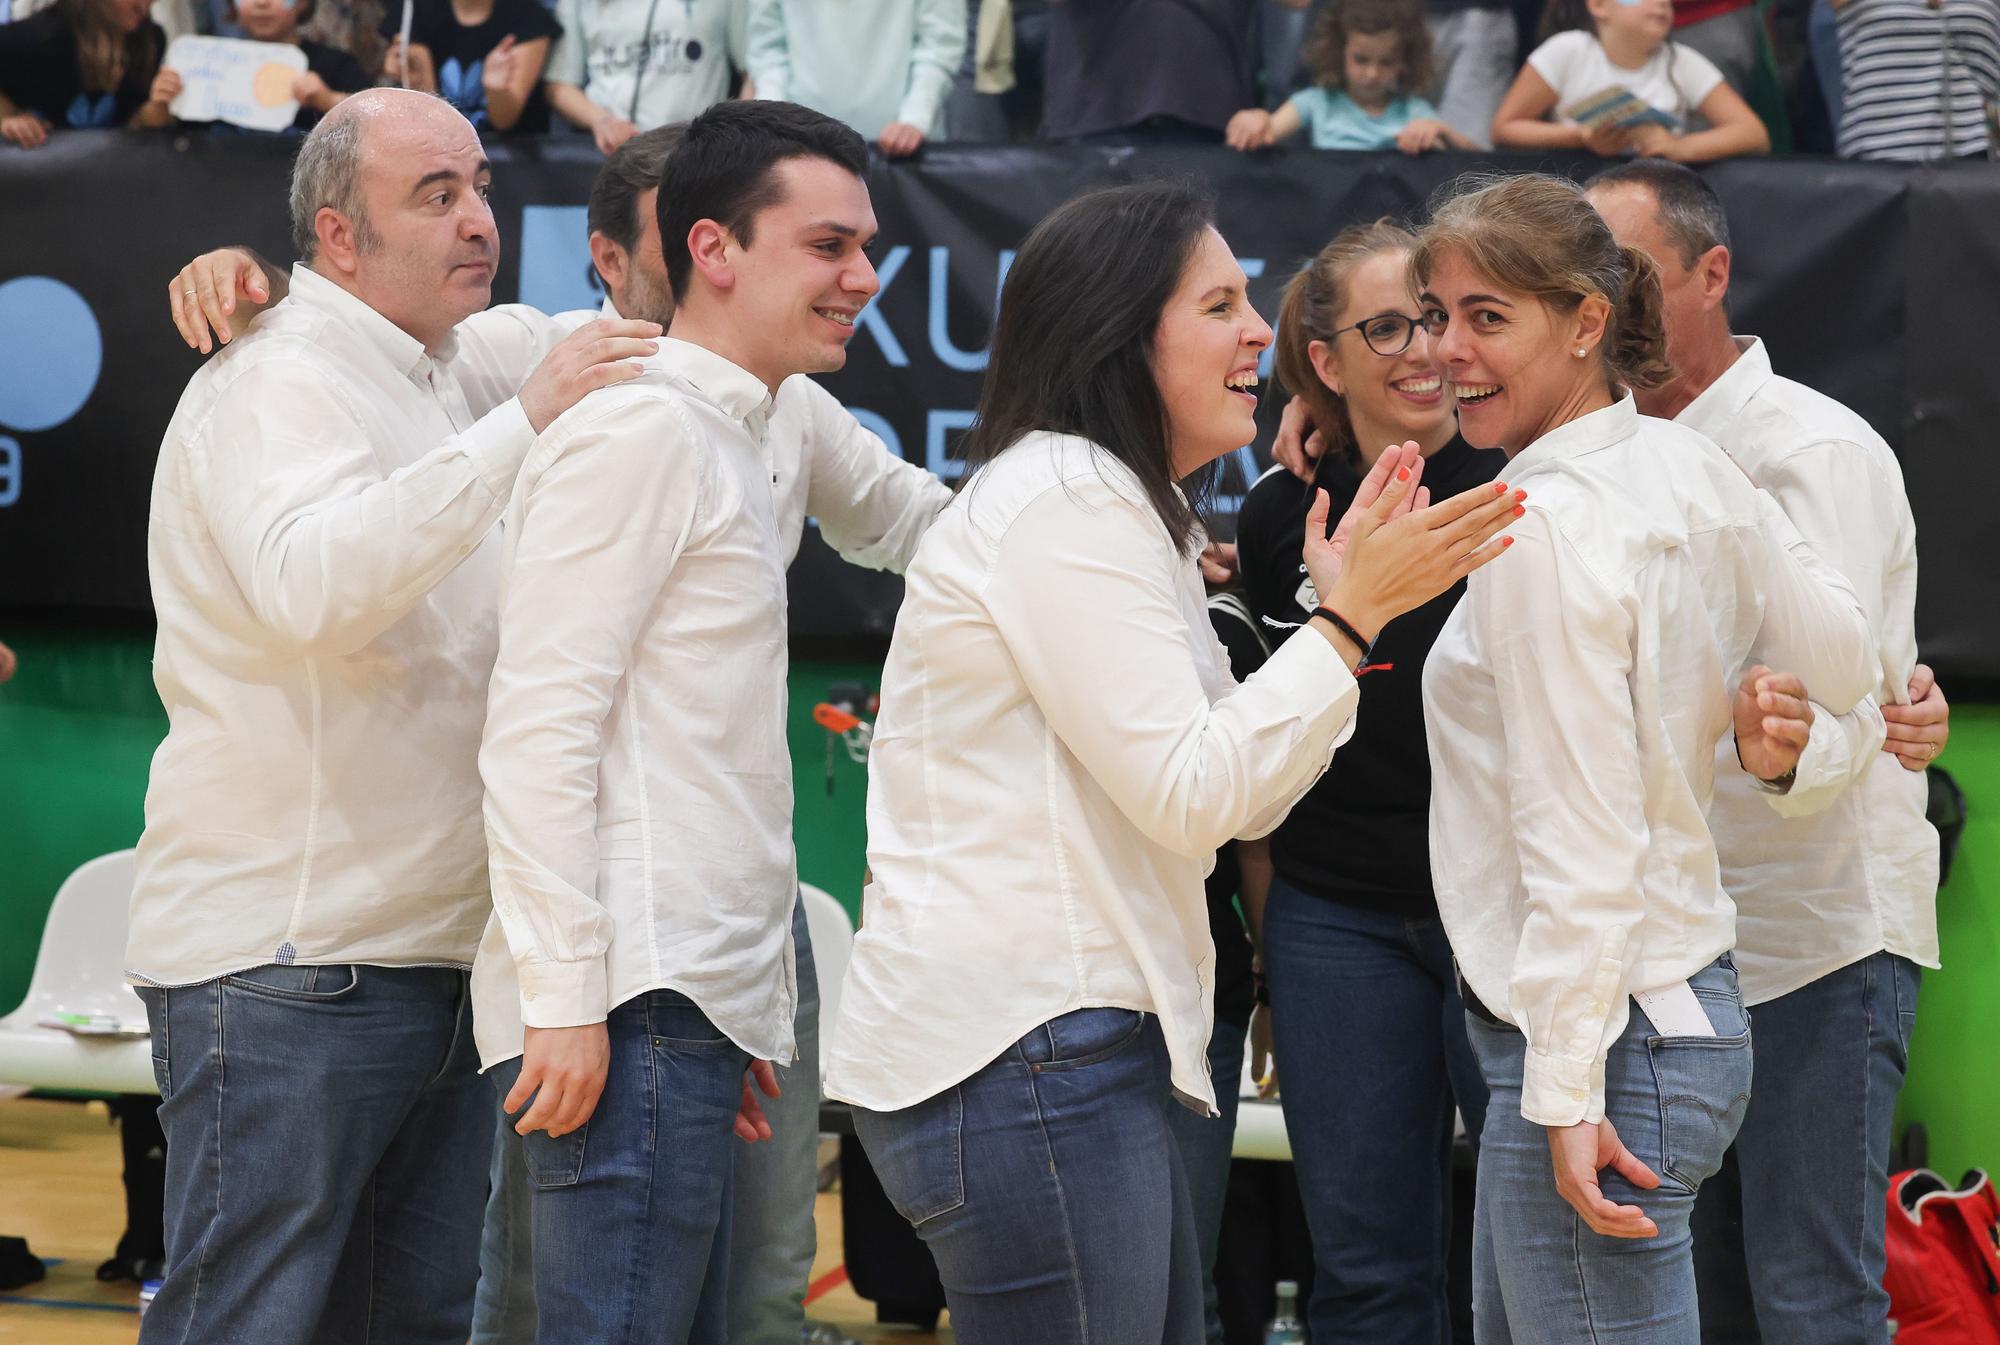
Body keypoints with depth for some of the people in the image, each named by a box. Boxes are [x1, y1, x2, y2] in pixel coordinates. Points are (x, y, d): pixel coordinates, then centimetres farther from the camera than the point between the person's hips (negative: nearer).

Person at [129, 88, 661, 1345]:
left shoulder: (459, 367, 16)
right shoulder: (278, 383, -11)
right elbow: (308, 588, -29)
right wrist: (521, 424, -32)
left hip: (437, 951, 9)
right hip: (285, 965, -9)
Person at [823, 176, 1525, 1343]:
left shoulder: (1116, 505, 21)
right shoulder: (1062, 502, -12)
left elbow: (1245, 800, 16)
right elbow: (1191, 797, -18)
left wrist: (1348, 601, 7)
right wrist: (1355, 615, -13)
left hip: (1090, 1049, 11)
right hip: (1017, 1058, -11)